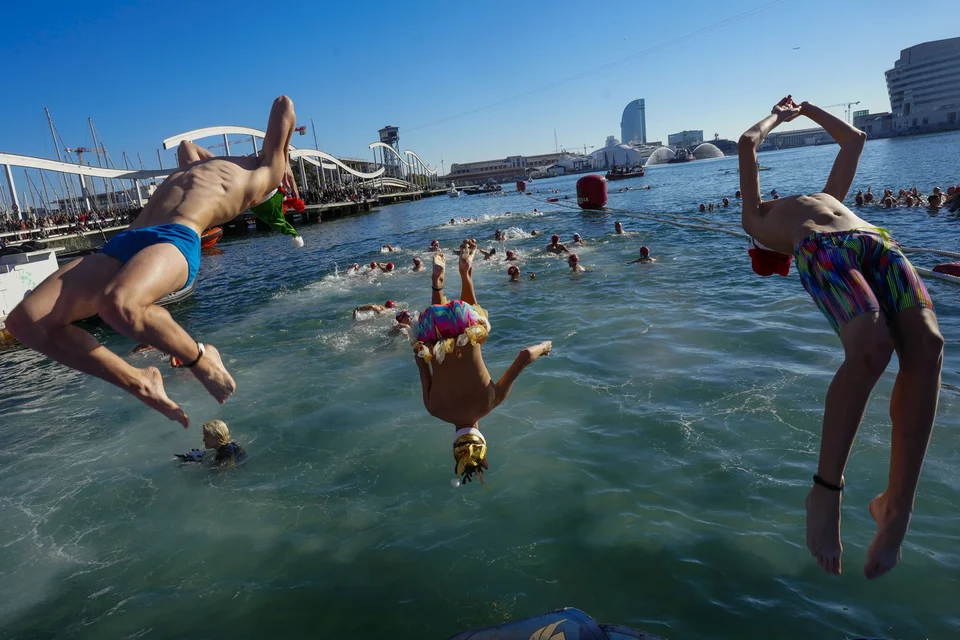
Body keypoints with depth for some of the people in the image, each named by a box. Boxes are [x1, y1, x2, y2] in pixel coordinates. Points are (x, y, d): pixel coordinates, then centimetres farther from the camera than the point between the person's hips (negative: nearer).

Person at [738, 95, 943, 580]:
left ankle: (897, 504, -21)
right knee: (871, 347, -33)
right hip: (820, 251, -4)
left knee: (927, 343, -26)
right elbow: (747, 143, 36)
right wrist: (777, 116, 53)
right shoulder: (757, 220, 34)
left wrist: (807, 109, 65)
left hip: (878, 242, 4)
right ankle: (826, 491, -22)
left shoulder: (829, 196, 46)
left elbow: (854, 139, 57)